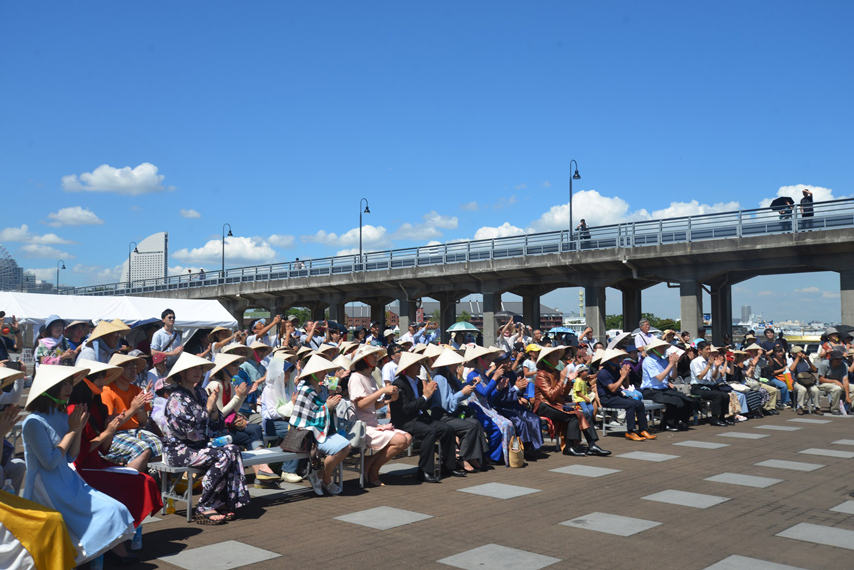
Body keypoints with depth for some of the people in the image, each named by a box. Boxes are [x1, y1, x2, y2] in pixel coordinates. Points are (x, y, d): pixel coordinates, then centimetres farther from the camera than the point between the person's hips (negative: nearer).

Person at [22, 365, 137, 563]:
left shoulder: (62, 416, 10)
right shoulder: (34, 422, -15)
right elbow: (50, 463, -19)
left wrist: (79, 428, -2)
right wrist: (71, 430, -12)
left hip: (69, 483, 8)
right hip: (47, 490, -8)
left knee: (115, 509, -11)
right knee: (109, 510, -20)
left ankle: (119, 550, -13)